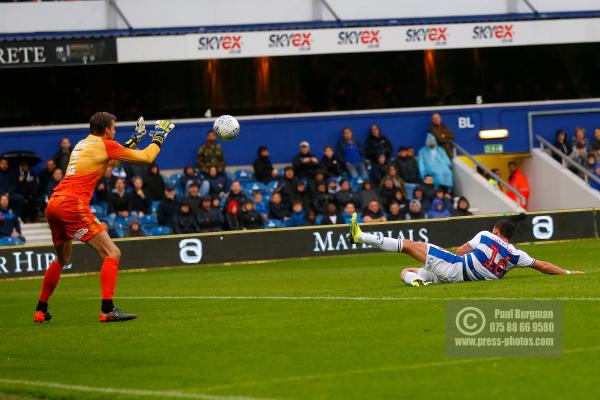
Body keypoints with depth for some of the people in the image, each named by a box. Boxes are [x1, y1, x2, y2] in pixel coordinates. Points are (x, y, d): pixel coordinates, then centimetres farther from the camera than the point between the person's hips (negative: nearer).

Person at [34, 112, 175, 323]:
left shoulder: (82, 144, 23)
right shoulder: (105, 145, 0)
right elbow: (146, 157, 4)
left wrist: (133, 141, 44)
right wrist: (158, 138, 21)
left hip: (53, 204, 9)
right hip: (73, 205, -9)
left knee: (61, 259, 27)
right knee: (112, 253, -7)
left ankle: (40, 310, 30)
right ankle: (107, 310, -19)